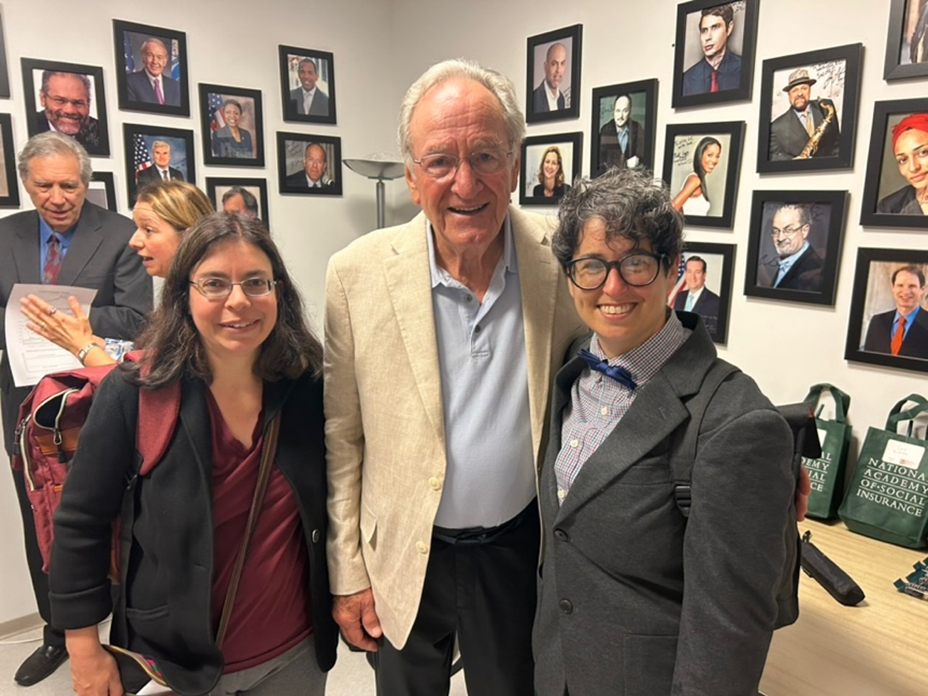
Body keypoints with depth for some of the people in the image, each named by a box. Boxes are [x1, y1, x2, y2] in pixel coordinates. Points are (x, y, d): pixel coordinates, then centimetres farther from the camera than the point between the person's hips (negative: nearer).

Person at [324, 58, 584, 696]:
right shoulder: (357, 274, -15)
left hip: (520, 548, 1)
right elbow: (341, 436, -7)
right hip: (403, 556, 0)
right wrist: (347, 571, -3)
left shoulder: (566, 262, -14)